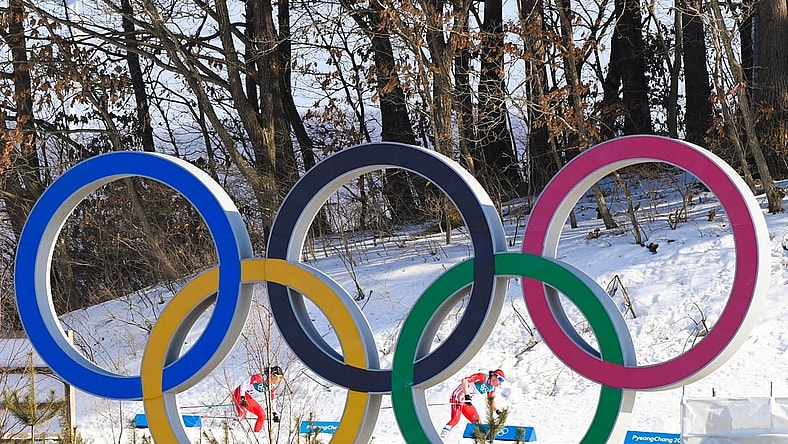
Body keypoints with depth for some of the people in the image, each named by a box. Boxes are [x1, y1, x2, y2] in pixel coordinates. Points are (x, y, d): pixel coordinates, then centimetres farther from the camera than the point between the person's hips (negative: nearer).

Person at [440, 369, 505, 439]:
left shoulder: (492, 388, 8)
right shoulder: (483, 377, -19)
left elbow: (491, 401, 24)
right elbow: (464, 380, -28)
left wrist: (497, 411, 9)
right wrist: (467, 396, -36)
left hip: (467, 401, 9)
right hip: (458, 397, -9)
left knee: (477, 422, 7)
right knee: (455, 419, -22)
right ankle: (442, 435, -25)